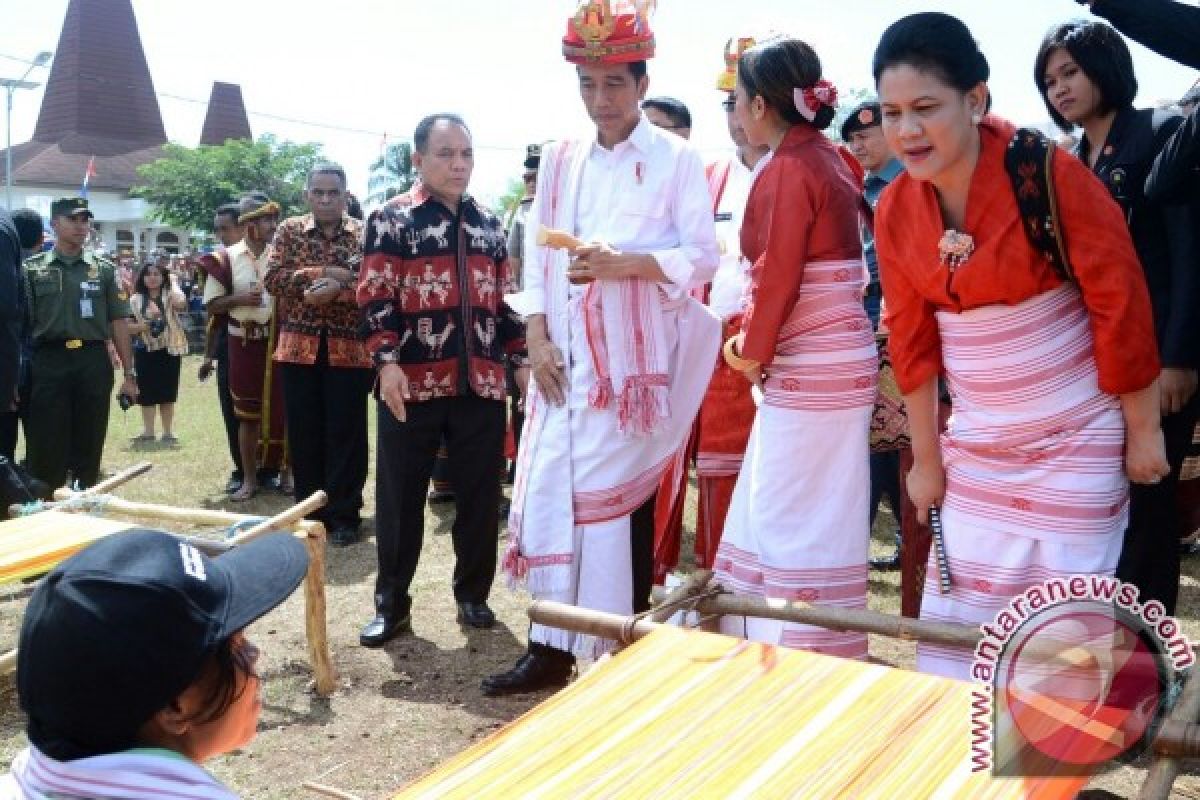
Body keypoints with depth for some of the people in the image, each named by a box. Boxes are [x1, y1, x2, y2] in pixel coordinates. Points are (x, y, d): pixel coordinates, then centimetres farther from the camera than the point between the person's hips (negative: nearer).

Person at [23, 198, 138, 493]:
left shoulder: (103, 269, 9)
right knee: (46, 449, 0)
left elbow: (117, 323, 8)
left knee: (89, 447, 8)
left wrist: (129, 373, 4)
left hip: (94, 363, 1)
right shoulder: (33, 269, 5)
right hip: (49, 363, -1)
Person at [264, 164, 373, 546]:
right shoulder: (289, 230, 6)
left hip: (349, 348, -2)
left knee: (346, 434, 3)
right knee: (304, 434, 7)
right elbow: (272, 279, -6)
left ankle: (345, 515, 12)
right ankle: (310, 512, 19)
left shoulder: (363, 234, 2)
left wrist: (336, 289, -22)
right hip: (298, 347, 2)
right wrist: (324, 273, -14)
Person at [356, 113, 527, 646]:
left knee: (480, 496, 9)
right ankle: (391, 602, 20)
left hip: (481, 382, 4)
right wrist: (387, 362, -17)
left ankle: (473, 594, 26)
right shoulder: (392, 219, 0)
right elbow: (375, 299, -6)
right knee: (401, 498, 6)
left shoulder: (488, 224, 14)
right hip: (414, 382, -4)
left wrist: (523, 357, 9)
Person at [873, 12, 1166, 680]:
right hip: (976, 448, 5)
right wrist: (927, 458, 7)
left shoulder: (1048, 173, -17)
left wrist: (1142, 430, -8)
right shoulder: (894, 210, -2)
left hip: (1075, 441, -4)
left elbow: (1121, 301, -13)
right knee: (954, 621, 10)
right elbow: (913, 339, 3)